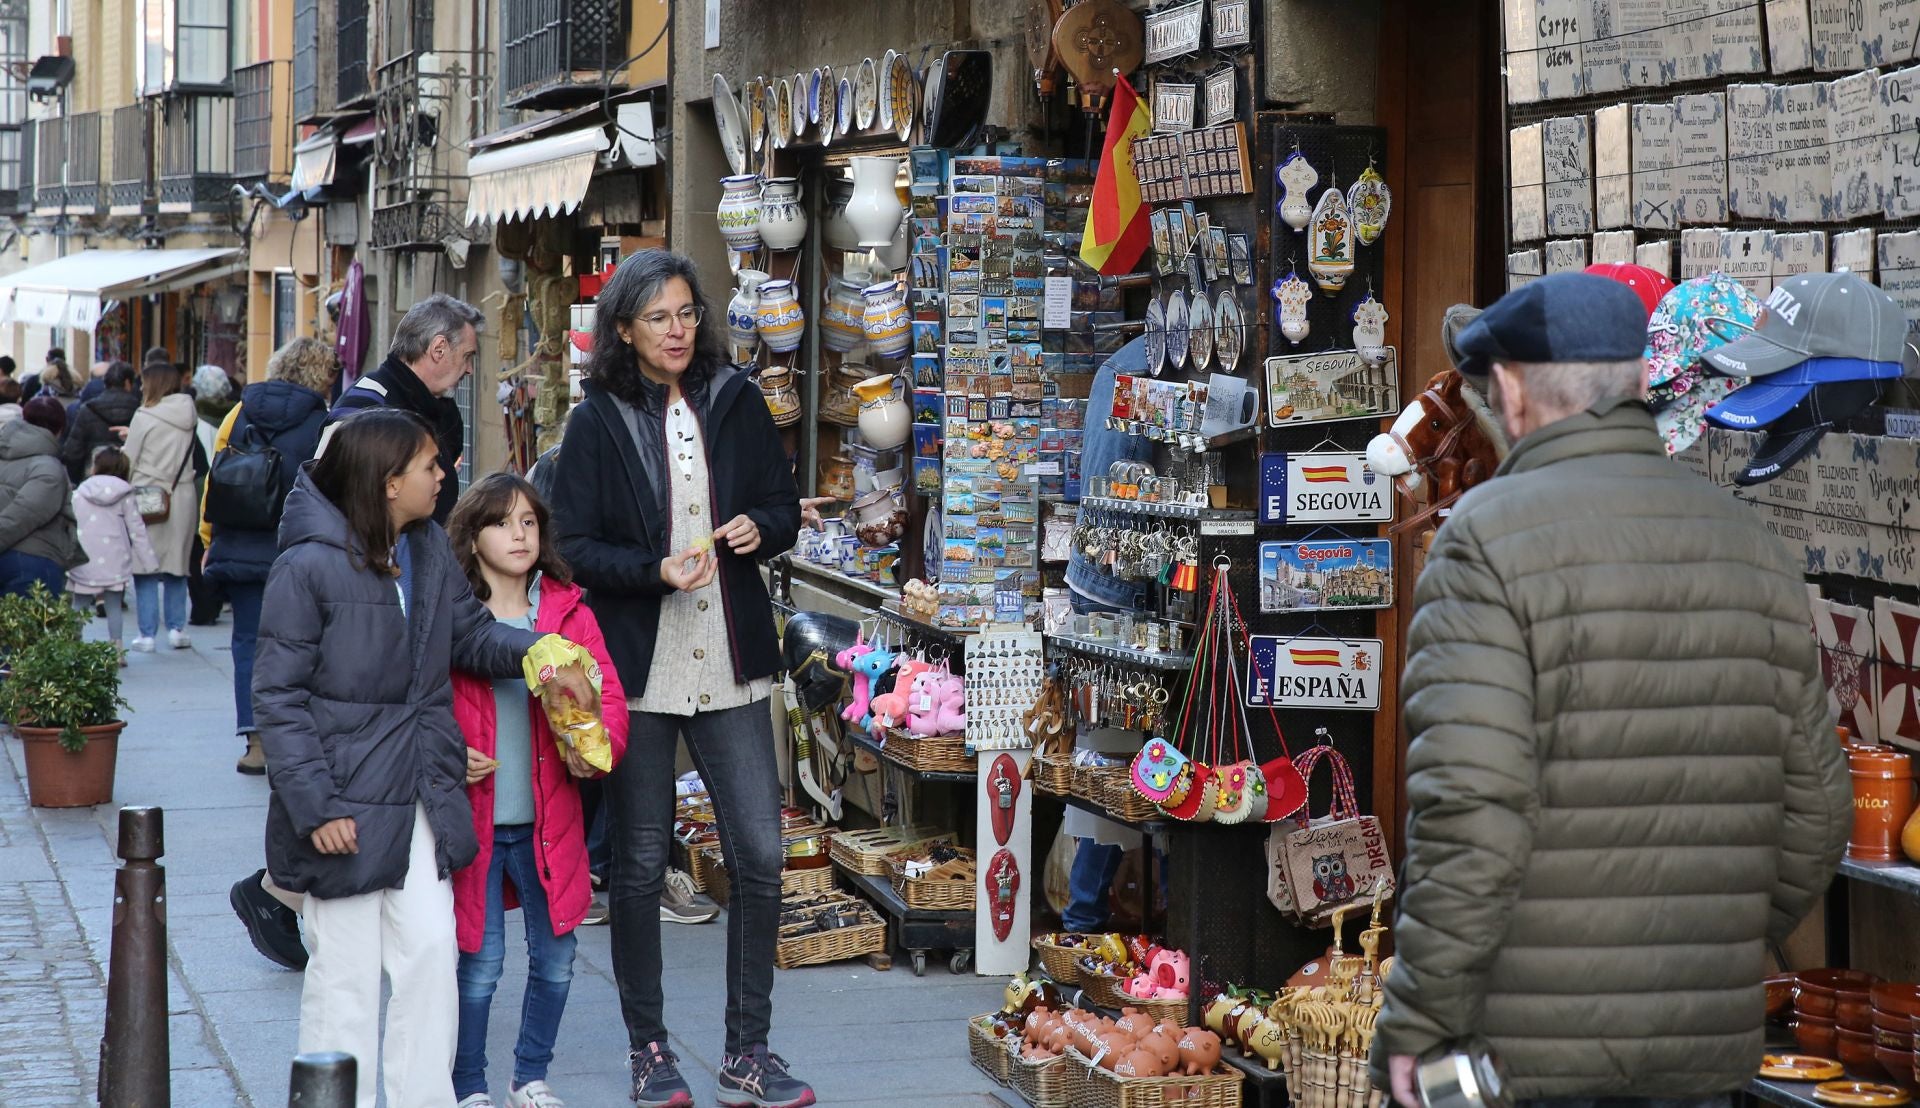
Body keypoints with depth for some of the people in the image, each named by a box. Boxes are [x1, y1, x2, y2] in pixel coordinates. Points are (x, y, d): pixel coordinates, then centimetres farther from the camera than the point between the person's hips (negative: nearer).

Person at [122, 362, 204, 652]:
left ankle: (147, 634, 0)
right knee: (177, 565, 13)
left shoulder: (145, 417, -10)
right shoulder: (188, 416, 4)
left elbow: (130, 461, -7)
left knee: (145, 567, 2)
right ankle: (176, 628, 12)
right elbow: (198, 463, 8)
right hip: (182, 498, 4)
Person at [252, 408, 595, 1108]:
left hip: (422, 799, 6)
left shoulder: (431, 550, 6)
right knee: (347, 969, 4)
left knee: (432, 948, 6)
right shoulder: (308, 568, -15)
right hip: (347, 806, -6)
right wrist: (315, 806, -19)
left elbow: (471, 633, 14)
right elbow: (278, 697, -14)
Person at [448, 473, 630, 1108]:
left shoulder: (568, 612, 4)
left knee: (556, 960, 9)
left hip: (548, 820, 3)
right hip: (472, 821, -3)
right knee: (479, 967, -1)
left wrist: (596, 750, -17)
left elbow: (607, 693, 1)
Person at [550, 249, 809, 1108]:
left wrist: (759, 528, -10)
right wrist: (656, 570, -20)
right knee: (640, 866, 6)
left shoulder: (734, 402, 5)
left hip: (730, 666, 2)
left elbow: (785, 510, 12)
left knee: (760, 855, -1)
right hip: (638, 669, -2)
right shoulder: (598, 423, -3)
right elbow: (572, 548, -5)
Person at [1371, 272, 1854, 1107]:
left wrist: (1415, 1023, -15)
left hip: (1520, 1040, -5)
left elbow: (1471, 809, -20)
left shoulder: (1489, 539, -10)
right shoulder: (1749, 547, 7)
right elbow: (1812, 811, 10)